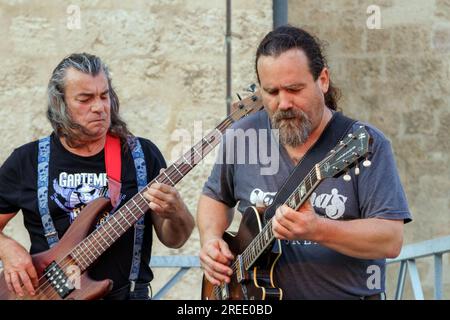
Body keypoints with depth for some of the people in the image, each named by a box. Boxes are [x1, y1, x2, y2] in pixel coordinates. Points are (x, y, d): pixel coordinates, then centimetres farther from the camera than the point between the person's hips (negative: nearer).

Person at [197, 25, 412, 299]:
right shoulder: (243, 136, 7)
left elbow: (391, 239, -11)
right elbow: (216, 196, 24)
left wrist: (318, 230, -24)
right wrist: (211, 240, 5)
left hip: (351, 293, -1)